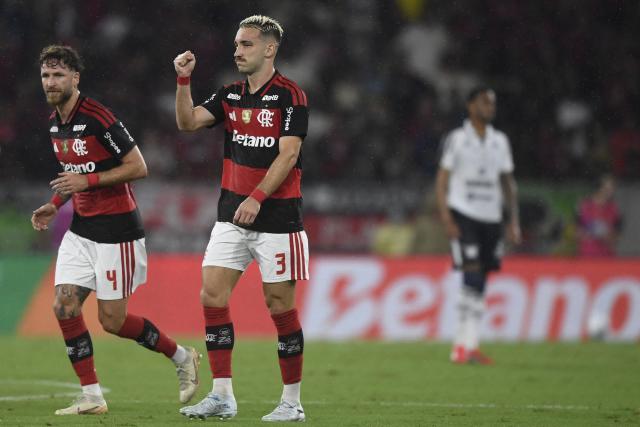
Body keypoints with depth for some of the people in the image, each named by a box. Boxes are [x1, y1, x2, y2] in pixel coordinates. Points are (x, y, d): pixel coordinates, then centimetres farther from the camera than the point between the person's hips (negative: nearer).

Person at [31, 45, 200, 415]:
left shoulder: (98, 117, -18)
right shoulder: (55, 123, 8)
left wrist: (87, 181, -22)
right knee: (65, 306, -5)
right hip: (81, 228, 8)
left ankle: (183, 358, 17)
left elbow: (138, 167, -16)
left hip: (116, 229, -8)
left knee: (112, 320, -5)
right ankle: (92, 397, 2)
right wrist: (55, 204, 8)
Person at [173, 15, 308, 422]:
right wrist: (184, 80, -10)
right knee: (212, 294, -3)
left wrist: (258, 197, -23)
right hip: (232, 214, 6)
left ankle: (292, 402, 7)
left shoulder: (290, 95, -8)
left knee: (280, 304, -2)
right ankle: (222, 396, 1)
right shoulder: (230, 95, 11)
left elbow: (288, 153, -15)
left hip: (277, 216, -6)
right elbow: (188, 122, 2)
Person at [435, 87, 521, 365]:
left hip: (491, 217, 5)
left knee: (480, 285, 3)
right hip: (464, 214, -5)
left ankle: (463, 347, 8)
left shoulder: (500, 141, 13)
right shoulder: (457, 139, 0)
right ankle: (467, 344, -14)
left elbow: (508, 183, 18)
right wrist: (446, 219, -11)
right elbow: (442, 180, -1)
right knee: (472, 277, -15)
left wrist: (514, 221, 10)